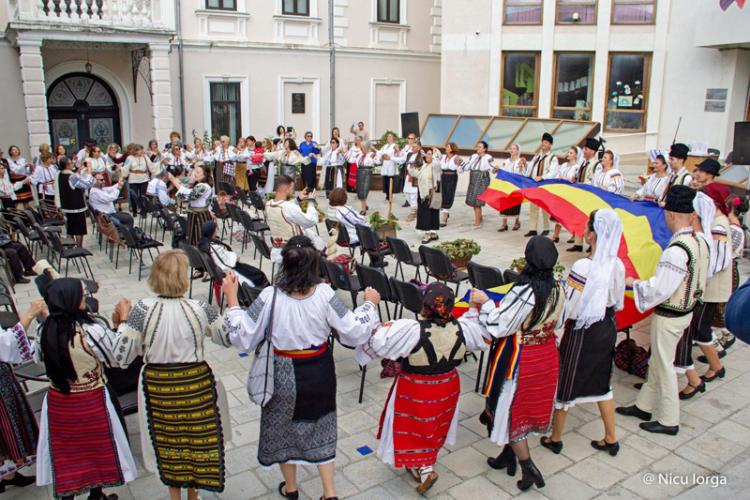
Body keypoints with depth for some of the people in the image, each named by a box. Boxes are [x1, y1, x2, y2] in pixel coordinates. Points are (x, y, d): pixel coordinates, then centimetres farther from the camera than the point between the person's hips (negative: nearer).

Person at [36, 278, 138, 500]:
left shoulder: (45, 331, -10)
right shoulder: (91, 332, -25)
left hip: (57, 403, 4)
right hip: (91, 404, -4)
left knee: (64, 455, 20)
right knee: (97, 449, 19)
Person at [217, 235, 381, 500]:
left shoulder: (270, 297, -24)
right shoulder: (325, 294, -21)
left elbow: (242, 338, -18)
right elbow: (354, 333, -16)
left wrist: (231, 298, -12)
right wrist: (370, 304, 0)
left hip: (284, 375, -1)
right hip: (319, 374, 1)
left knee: (284, 426, 23)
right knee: (320, 427, 23)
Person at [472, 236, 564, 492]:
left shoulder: (524, 292, -28)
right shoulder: (559, 290, -6)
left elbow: (500, 325, -23)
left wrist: (485, 302, -7)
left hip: (519, 359, -7)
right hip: (547, 355, 7)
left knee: (509, 408, 9)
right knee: (530, 404, 20)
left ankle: (529, 468, 13)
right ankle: (508, 456, 37)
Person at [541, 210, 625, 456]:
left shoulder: (583, 266, -26)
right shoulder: (617, 264, -5)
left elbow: (568, 308, -21)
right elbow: (617, 303, 5)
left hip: (582, 332, -6)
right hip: (607, 328, 7)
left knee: (565, 383, 11)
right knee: (602, 383, 22)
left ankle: (555, 438, 27)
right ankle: (611, 439, 33)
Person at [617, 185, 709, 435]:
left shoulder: (676, 250, -30)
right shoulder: (700, 241, -2)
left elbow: (659, 289, -26)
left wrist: (634, 282, -10)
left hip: (668, 316, -9)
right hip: (686, 309, 9)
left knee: (664, 366, 8)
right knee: (657, 360, 21)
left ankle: (668, 421, 24)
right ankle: (644, 405, 36)